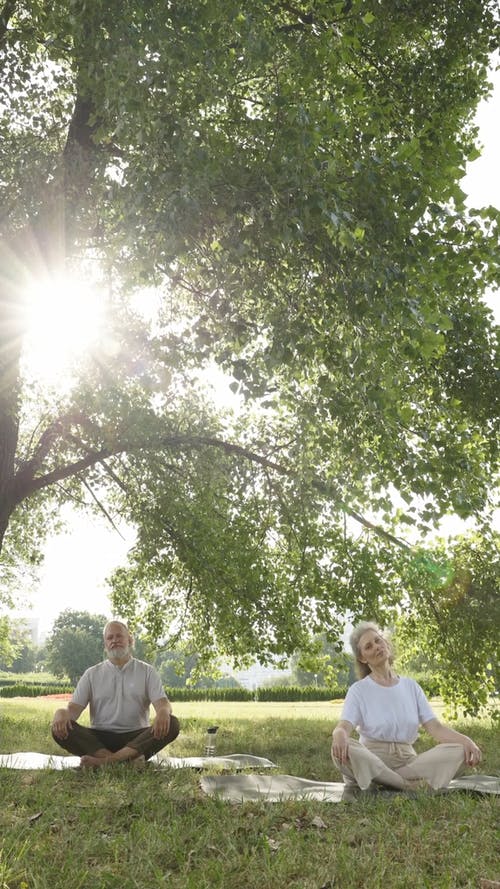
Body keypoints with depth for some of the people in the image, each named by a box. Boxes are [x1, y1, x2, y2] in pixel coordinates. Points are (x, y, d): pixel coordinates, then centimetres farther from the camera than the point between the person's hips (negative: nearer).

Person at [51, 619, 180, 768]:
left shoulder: (147, 671, 9)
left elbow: (162, 703, -3)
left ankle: (105, 760, -38)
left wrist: (163, 712, -29)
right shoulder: (92, 674, 12)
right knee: (60, 728, -24)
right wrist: (62, 713, -22)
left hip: (136, 738, -1)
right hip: (99, 739, 1)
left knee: (172, 724, -28)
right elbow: (74, 707, 3)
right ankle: (128, 759, -37)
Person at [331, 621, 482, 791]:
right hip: (370, 763, -3)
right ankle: (411, 787, -22)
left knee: (458, 751, -19)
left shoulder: (411, 686, 11)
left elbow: (435, 727, 2)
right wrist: (339, 734, -40)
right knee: (345, 750, -36)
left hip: (407, 762, 3)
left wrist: (465, 740, -18)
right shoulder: (358, 690, 1)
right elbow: (344, 726, -14)